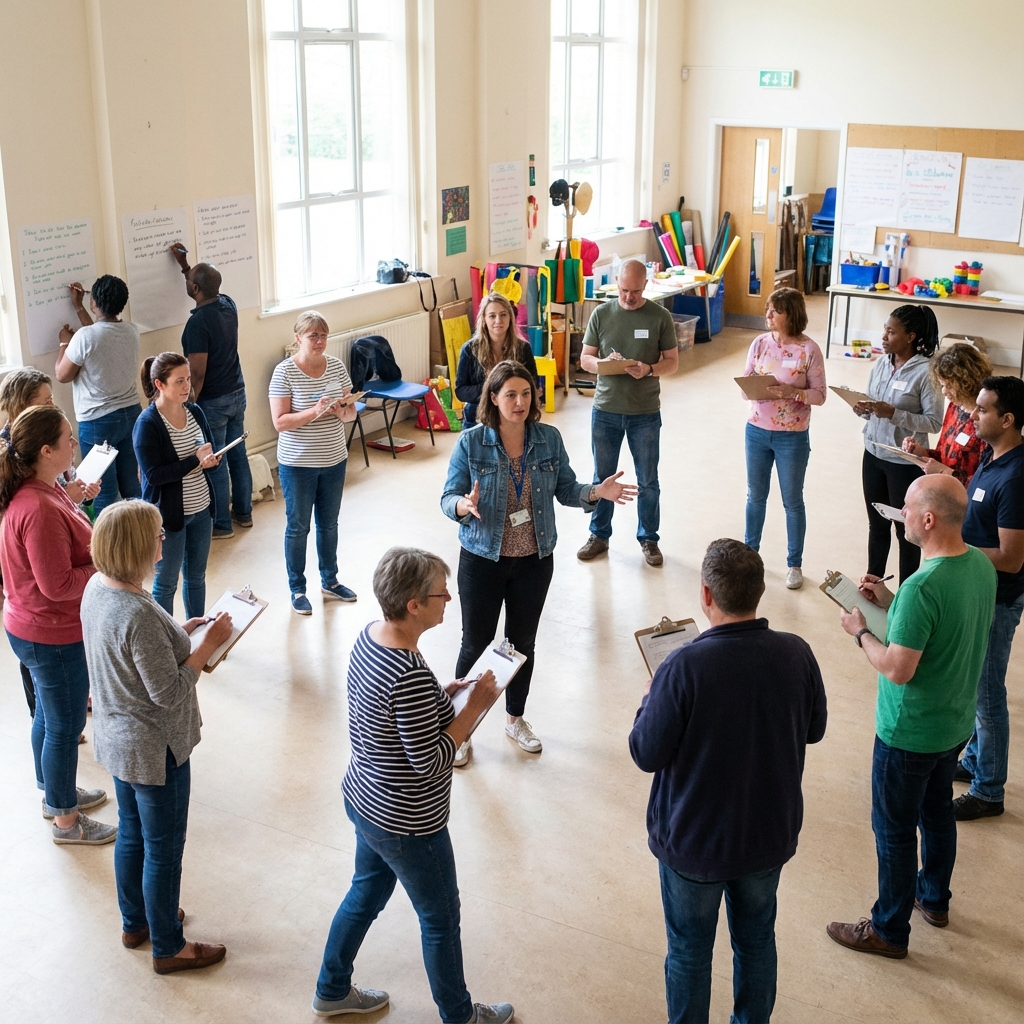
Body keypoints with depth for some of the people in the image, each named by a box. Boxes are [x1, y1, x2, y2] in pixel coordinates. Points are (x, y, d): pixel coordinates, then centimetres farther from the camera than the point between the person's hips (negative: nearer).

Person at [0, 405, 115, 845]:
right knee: (65, 726, 7)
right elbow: (57, 585, -28)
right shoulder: (39, 509, -31)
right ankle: (66, 821, 25)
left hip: (38, 630, 10)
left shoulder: (41, 490, 1)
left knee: (50, 714, 25)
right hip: (54, 636, -10)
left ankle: (54, 792, 45)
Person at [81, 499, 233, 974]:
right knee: (163, 850, 11)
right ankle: (168, 947, 30)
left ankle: (135, 921, 46)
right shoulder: (140, 614, -33)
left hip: (116, 739, 9)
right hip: (154, 750, -9)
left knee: (132, 835, 26)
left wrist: (179, 632, 2)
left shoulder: (96, 588, -5)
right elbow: (169, 692, -27)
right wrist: (208, 644, -20)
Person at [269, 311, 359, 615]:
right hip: (297, 464, -4)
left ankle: (330, 581, 35)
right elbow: (279, 422, -18)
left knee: (329, 524, 18)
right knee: (298, 527, 9)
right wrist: (315, 412, -31)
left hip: (334, 461, 5)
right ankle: (297, 589, 23)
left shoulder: (337, 366, -1)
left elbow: (351, 412, 4)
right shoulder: (284, 372, -14)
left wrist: (343, 411, -19)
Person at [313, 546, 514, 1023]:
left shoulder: (369, 636, -7)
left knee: (365, 894, 29)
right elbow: (429, 761, -27)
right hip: (407, 824, -8)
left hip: (364, 801, 8)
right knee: (441, 919, 16)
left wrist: (443, 693, 0)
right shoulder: (411, 675, -35)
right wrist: (475, 706, -21)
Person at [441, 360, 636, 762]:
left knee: (523, 642, 18)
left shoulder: (549, 439, -5)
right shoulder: (470, 443, -13)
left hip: (535, 560, 3)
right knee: (476, 645, 7)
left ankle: (515, 718, 39)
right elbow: (449, 498, -12)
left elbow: (566, 489, 3)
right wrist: (465, 506, -35)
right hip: (483, 561, -3)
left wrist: (597, 492, -16)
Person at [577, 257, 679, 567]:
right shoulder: (601, 314, -2)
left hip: (645, 413, -1)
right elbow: (585, 359, 2)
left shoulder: (660, 316, -6)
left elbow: (672, 361, -1)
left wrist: (649, 370, -22)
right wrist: (604, 363, -20)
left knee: (648, 481, 9)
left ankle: (649, 539, 25)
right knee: (603, 478, 13)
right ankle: (599, 535, 29)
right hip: (605, 410, 1)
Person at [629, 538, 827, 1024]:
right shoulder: (796, 654, -16)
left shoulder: (683, 668, -29)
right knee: (757, 939, 25)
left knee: (690, 951, 18)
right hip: (770, 834, 4)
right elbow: (814, 728, 1)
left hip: (694, 842, -4)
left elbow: (646, 754, -18)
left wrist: (650, 700, -1)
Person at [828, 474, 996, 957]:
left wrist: (860, 632, -13)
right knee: (937, 811, 27)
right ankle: (934, 899, 47)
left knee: (894, 829, 10)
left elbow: (898, 669, -28)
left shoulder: (922, 587, -33)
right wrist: (893, 604, 3)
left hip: (910, 733, -8)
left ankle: (890, 930, 26)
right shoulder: (982, 565, -5)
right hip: (956, 723, 8)